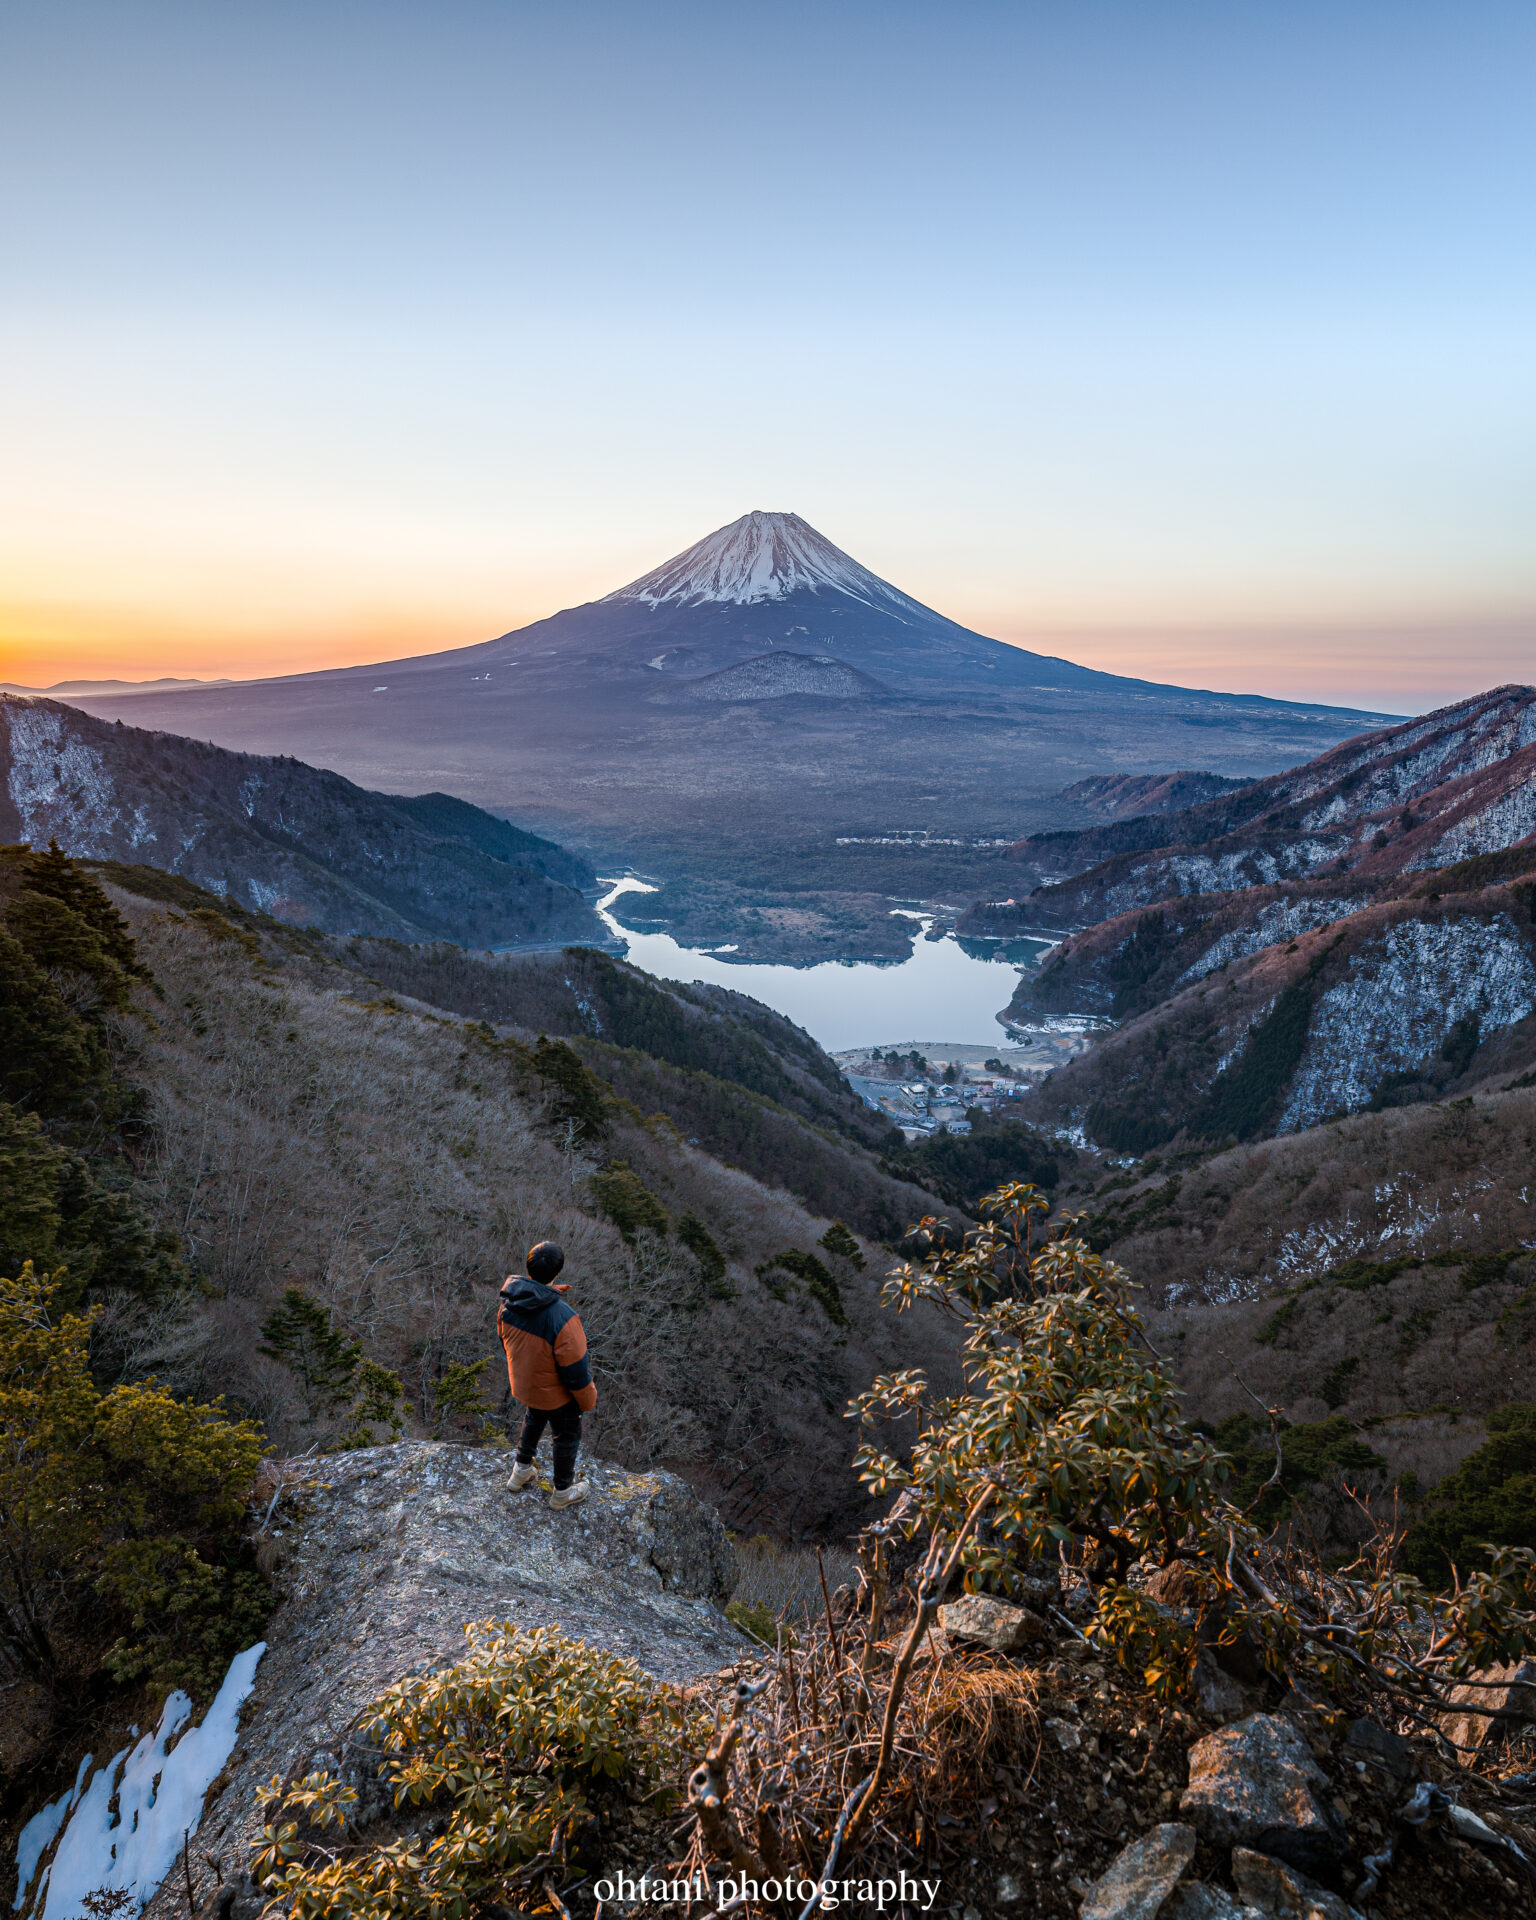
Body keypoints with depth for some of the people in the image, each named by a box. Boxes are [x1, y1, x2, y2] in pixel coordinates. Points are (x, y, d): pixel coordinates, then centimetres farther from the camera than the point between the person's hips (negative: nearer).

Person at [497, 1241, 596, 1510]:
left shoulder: (507, 1303, -21)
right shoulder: (563, 1318, -40)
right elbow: (576, 1369, -27)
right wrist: (588, 1400, -8)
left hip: (522, 1384, 5)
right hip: (555, 1394, -5)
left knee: (534, 1420, 36)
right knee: (567, 1437, 23)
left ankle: (521, 1472, 55)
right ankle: (563, 1491, 45)